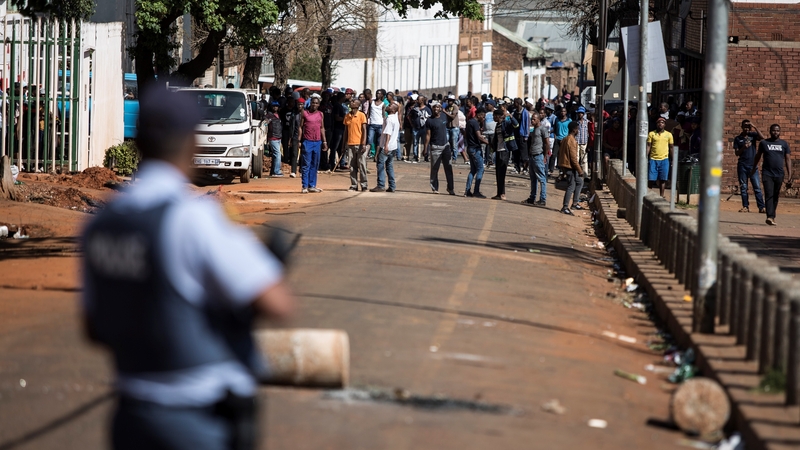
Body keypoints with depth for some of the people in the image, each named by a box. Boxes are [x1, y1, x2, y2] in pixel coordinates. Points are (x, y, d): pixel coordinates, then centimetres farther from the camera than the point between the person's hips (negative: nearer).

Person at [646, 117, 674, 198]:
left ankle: (661, 196, 7)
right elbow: (648, 146, 5)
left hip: (664, 160, 0)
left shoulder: (669, 135, 6)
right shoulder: (651, 134, 4)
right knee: (652, 179, -2)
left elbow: (671, 147, 11)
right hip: (653, 159, 0)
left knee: (663, 179, 0)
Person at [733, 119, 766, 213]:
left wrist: (755, 127, -15)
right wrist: (743, 148, -14)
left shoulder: (753, 135, 6)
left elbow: (762, 137, -13)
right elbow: (736, 153, 4)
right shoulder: (738, 139, 7)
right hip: (742, 165, 1)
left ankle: (761, 207, -9)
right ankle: (745, 206, 8)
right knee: (743, 187, 2)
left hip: (752, 165, -1)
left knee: (757, 187, -6)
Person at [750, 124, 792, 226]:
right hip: (767, 174, -2)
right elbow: (758, 156, 18)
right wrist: (753, 169, 25)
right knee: (769, 195, -14)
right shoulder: (764, 143, 5)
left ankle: (772, 216, 19)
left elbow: (788, 159, 7)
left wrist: (789, 176, 0)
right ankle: (770, 217, -25)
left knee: (775, 197, 8)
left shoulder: (784, 144, 8)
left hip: (779, 175, 2)